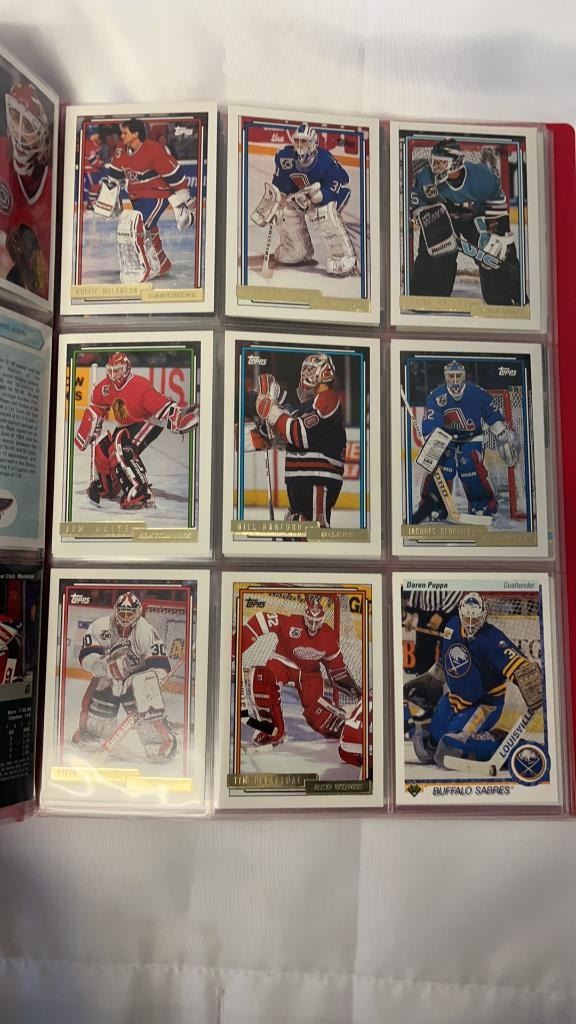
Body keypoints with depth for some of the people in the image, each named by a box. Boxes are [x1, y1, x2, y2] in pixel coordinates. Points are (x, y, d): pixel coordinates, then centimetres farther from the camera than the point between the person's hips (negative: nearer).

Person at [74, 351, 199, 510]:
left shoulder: (141, 386, -28)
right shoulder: (104, 388, -7)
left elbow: (163, 406, -31)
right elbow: (94, 413, 5)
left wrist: (180, 415, -47)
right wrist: (83, 437, 6)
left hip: (149, 423, -8)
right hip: (125, 426, 8)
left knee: (123, 451, -29)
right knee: (101, 450, 5)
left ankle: (142, 495, -31)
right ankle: (105, 486, 32)